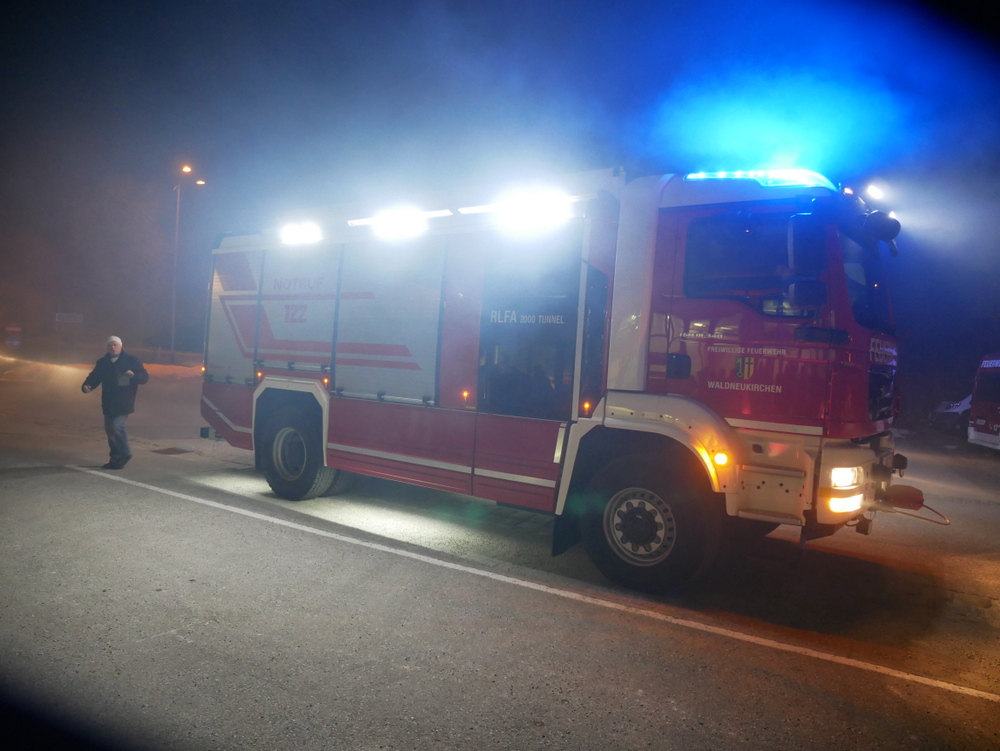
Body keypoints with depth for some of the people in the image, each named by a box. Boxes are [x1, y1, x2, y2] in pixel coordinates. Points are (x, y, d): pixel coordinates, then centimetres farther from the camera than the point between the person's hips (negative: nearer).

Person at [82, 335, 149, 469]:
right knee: (110, 430, 10)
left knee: (117, 427, -16)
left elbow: (144, 377, -5)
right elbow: (94, 377, 10)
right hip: (108, 403, 6)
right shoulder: (102, 363, 10)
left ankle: (124, 454, 4)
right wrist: (86, 386, -12)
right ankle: (116, 458, 22)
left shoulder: (131, 360, -2)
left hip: (124, 403, -6)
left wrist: (134, 375, -27)